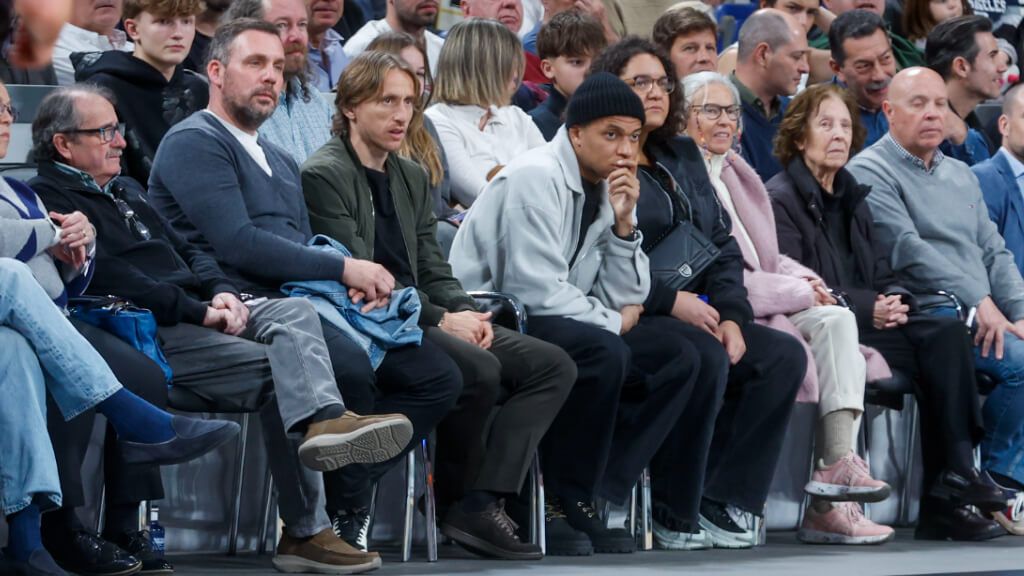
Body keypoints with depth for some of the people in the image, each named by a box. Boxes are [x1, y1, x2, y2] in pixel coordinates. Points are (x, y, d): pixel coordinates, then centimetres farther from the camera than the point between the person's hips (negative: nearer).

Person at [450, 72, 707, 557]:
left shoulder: (605, 188, 10)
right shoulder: (536, 178, -16)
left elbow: (627, 299, 8)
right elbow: (537, 291, -24)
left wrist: (623, 223, -6)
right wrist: (615, 321, -10)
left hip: (550, 326, 9)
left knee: (676, 356, -1)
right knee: (603, 352, -32)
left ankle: (589, 497, -7)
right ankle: (562, 506, -18)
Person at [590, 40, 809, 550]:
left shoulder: (682, 156, 21)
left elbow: (721, 244, 17)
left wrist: (730, 316, 0)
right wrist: (671, 301, -19)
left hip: (696, 315, 8)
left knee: (784, 355, -13)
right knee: (705, 358, -33)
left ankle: (722, 502, -14)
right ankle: (675, 516, -21)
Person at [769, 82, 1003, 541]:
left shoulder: (851, 198, 25)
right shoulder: (780, 198, 1)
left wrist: (894, 299, -3)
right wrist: (867, 308, -19)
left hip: (868, 322, 7)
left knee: (948, 336, -23)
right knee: (937, 349, -26)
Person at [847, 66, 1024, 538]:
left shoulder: (960, 176, 25)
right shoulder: (870, 172, 0)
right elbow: (909, 250, -12)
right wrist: (978, 302, -19)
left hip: (985, 313, 8)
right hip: (922, 315, -8)